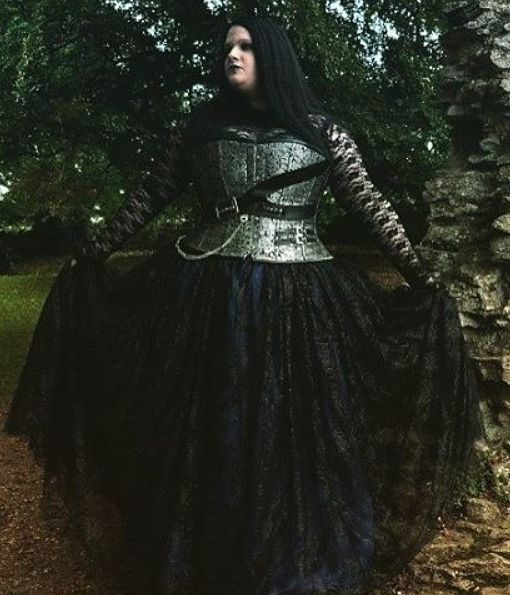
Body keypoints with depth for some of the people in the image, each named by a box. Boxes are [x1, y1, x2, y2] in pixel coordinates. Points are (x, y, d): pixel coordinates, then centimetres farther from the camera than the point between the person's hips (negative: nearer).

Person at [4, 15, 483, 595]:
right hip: (207, 292, 2)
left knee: (295, 429, 4)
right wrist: (91, 252, 13)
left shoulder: (322, 131, 6)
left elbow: (370, 204, 5)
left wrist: (419, 273, 1)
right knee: (206, 429, 8)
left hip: (297, 297, -1)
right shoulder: (199, 126, 10)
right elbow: (149, 196, 13)